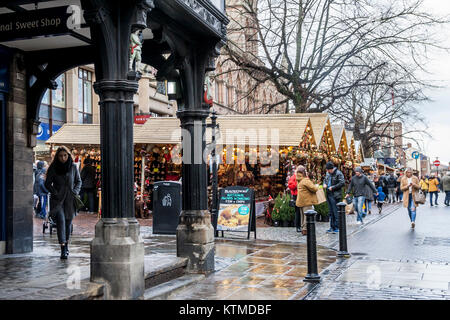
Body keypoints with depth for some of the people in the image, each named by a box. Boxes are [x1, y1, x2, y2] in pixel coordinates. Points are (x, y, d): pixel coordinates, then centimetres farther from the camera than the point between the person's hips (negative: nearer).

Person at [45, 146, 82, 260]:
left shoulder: (73, 167, 4)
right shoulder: (53, 168, 0)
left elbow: (78, 181, 13)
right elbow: (48, 183, 5)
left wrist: (75, 192, -3)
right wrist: (55, 193, -8)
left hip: (70, 199, 2)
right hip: (58, 199, -2)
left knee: (68, 222, 9)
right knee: (60, 221, -15)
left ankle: (66, 244, 31)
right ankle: (63, 249, -18)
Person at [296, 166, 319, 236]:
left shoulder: (299, 181, 13)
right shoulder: (306, 180, -16)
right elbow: (313, 189, -19)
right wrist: (316, 187, 1)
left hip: (300, 201, 9)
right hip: (307, 201, -9)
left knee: (303, 215, 15)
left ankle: (303, 229, 20)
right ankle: (305, 229, -7)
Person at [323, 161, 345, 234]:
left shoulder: (338, 173, -11)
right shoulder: (328, 173, 13)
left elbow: (342, 183, -17)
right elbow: (325, 180, 27)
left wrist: (333, 187, -17)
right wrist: (324, 184, 5)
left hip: (335, 195, -8)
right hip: (329, 195, 8)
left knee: (336, 212, -6)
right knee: (331, 212, 13)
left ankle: (337, 228, 0)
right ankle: (332, 227, 20)